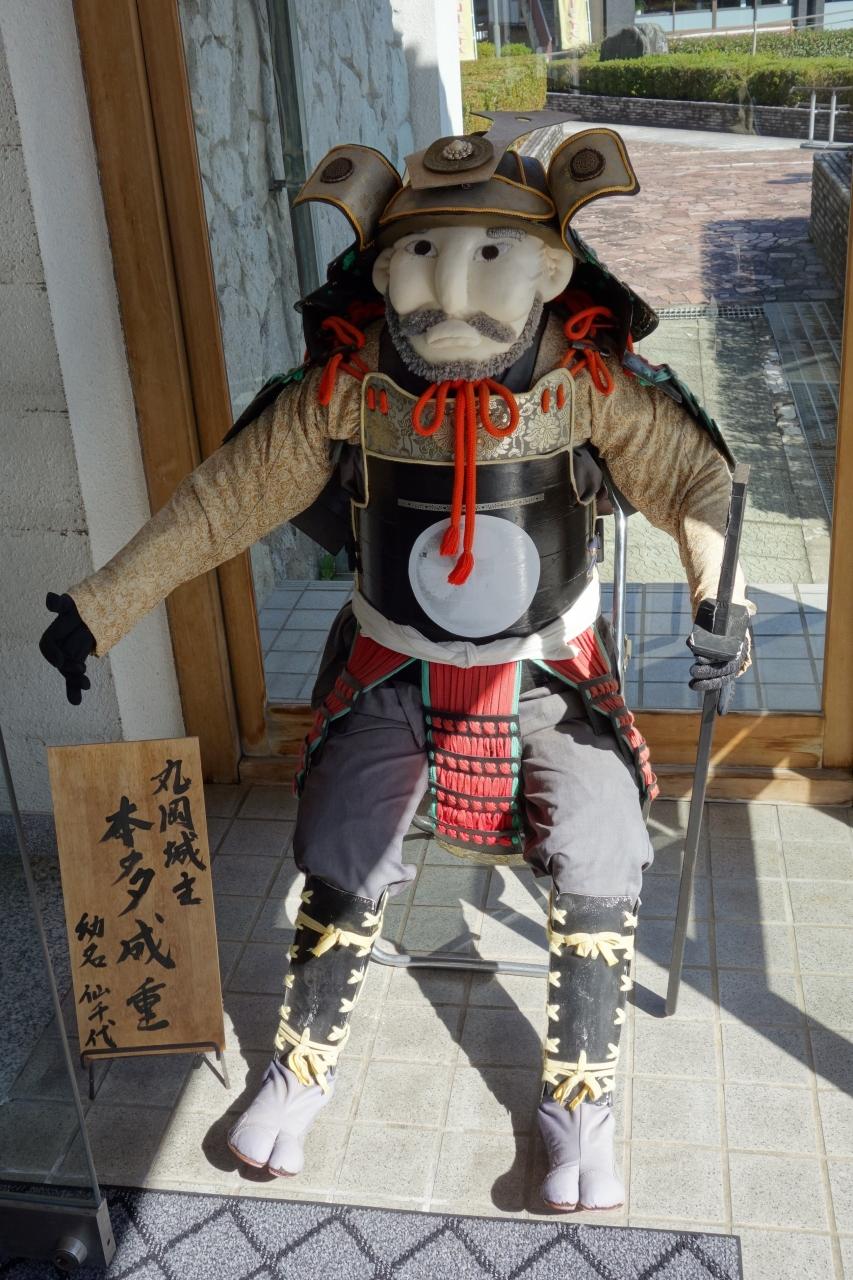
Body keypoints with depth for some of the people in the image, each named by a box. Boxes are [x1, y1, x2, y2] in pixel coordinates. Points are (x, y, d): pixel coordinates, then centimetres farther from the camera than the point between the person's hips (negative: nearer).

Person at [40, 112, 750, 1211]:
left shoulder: (587, 377, -16)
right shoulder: (347, 387, -14)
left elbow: (694, 478, -5)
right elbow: (220, 502, -6)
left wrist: (721, 601, -23)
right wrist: (99, 610, -4)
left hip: (549, 669, 0)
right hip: (394, 667, 1)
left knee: (598, 867, -15)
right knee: (340, 867, -9)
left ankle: (579, 1098, 10)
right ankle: (304, 1064, 21)